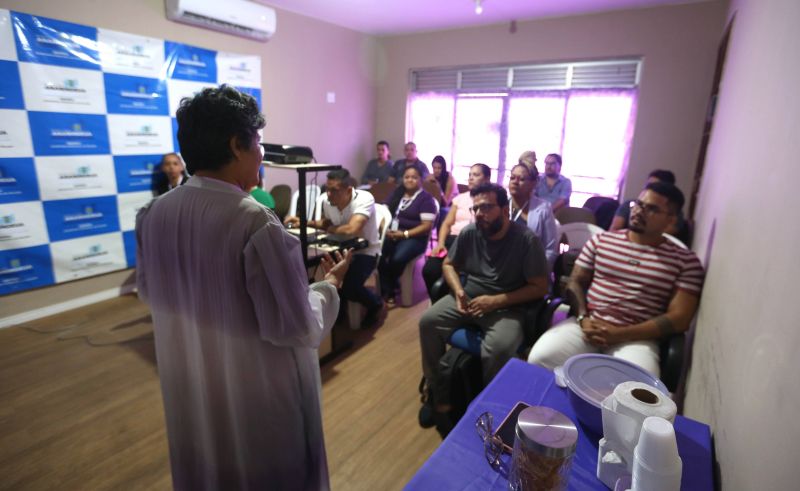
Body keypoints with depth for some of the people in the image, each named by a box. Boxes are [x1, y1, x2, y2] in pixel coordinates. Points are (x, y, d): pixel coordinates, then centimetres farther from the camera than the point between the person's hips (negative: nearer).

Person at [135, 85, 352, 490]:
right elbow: (297, 328, -25)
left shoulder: (152, 215, -6)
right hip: (257, 398, -6)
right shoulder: (256, 223, -29)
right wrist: (330, 284, -9)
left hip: (190, 392, 6)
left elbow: (150, 293, 10)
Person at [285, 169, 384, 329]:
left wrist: (330, 230, -21)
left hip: (366, 252, -6)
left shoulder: (364, 199, -27)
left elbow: (351, 229, -41)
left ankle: (375, 304, 8)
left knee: (349, 288, -28)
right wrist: (306, 223, -3)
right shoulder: (327, 202, -7)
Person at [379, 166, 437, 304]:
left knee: (397, 259, -33)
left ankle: (387, 290, -5)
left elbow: (427, 226, -8)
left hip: (413, 238, -5)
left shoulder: (426, 198, 0)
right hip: (391, 234, 5)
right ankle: (388, 292, -15)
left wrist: (405, 234, -16)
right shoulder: (397, 194, 17)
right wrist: (386, 229, -5)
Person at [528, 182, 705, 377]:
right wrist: (583, 318, -9)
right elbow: (575, 282, 12)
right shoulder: (601, 240, 12)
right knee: (539, 358, -25)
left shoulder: (685, 261, 5)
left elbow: (679, 319, -2)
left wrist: (620, 334, -12)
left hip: (636, 337, -1)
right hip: (587, 324, 2)